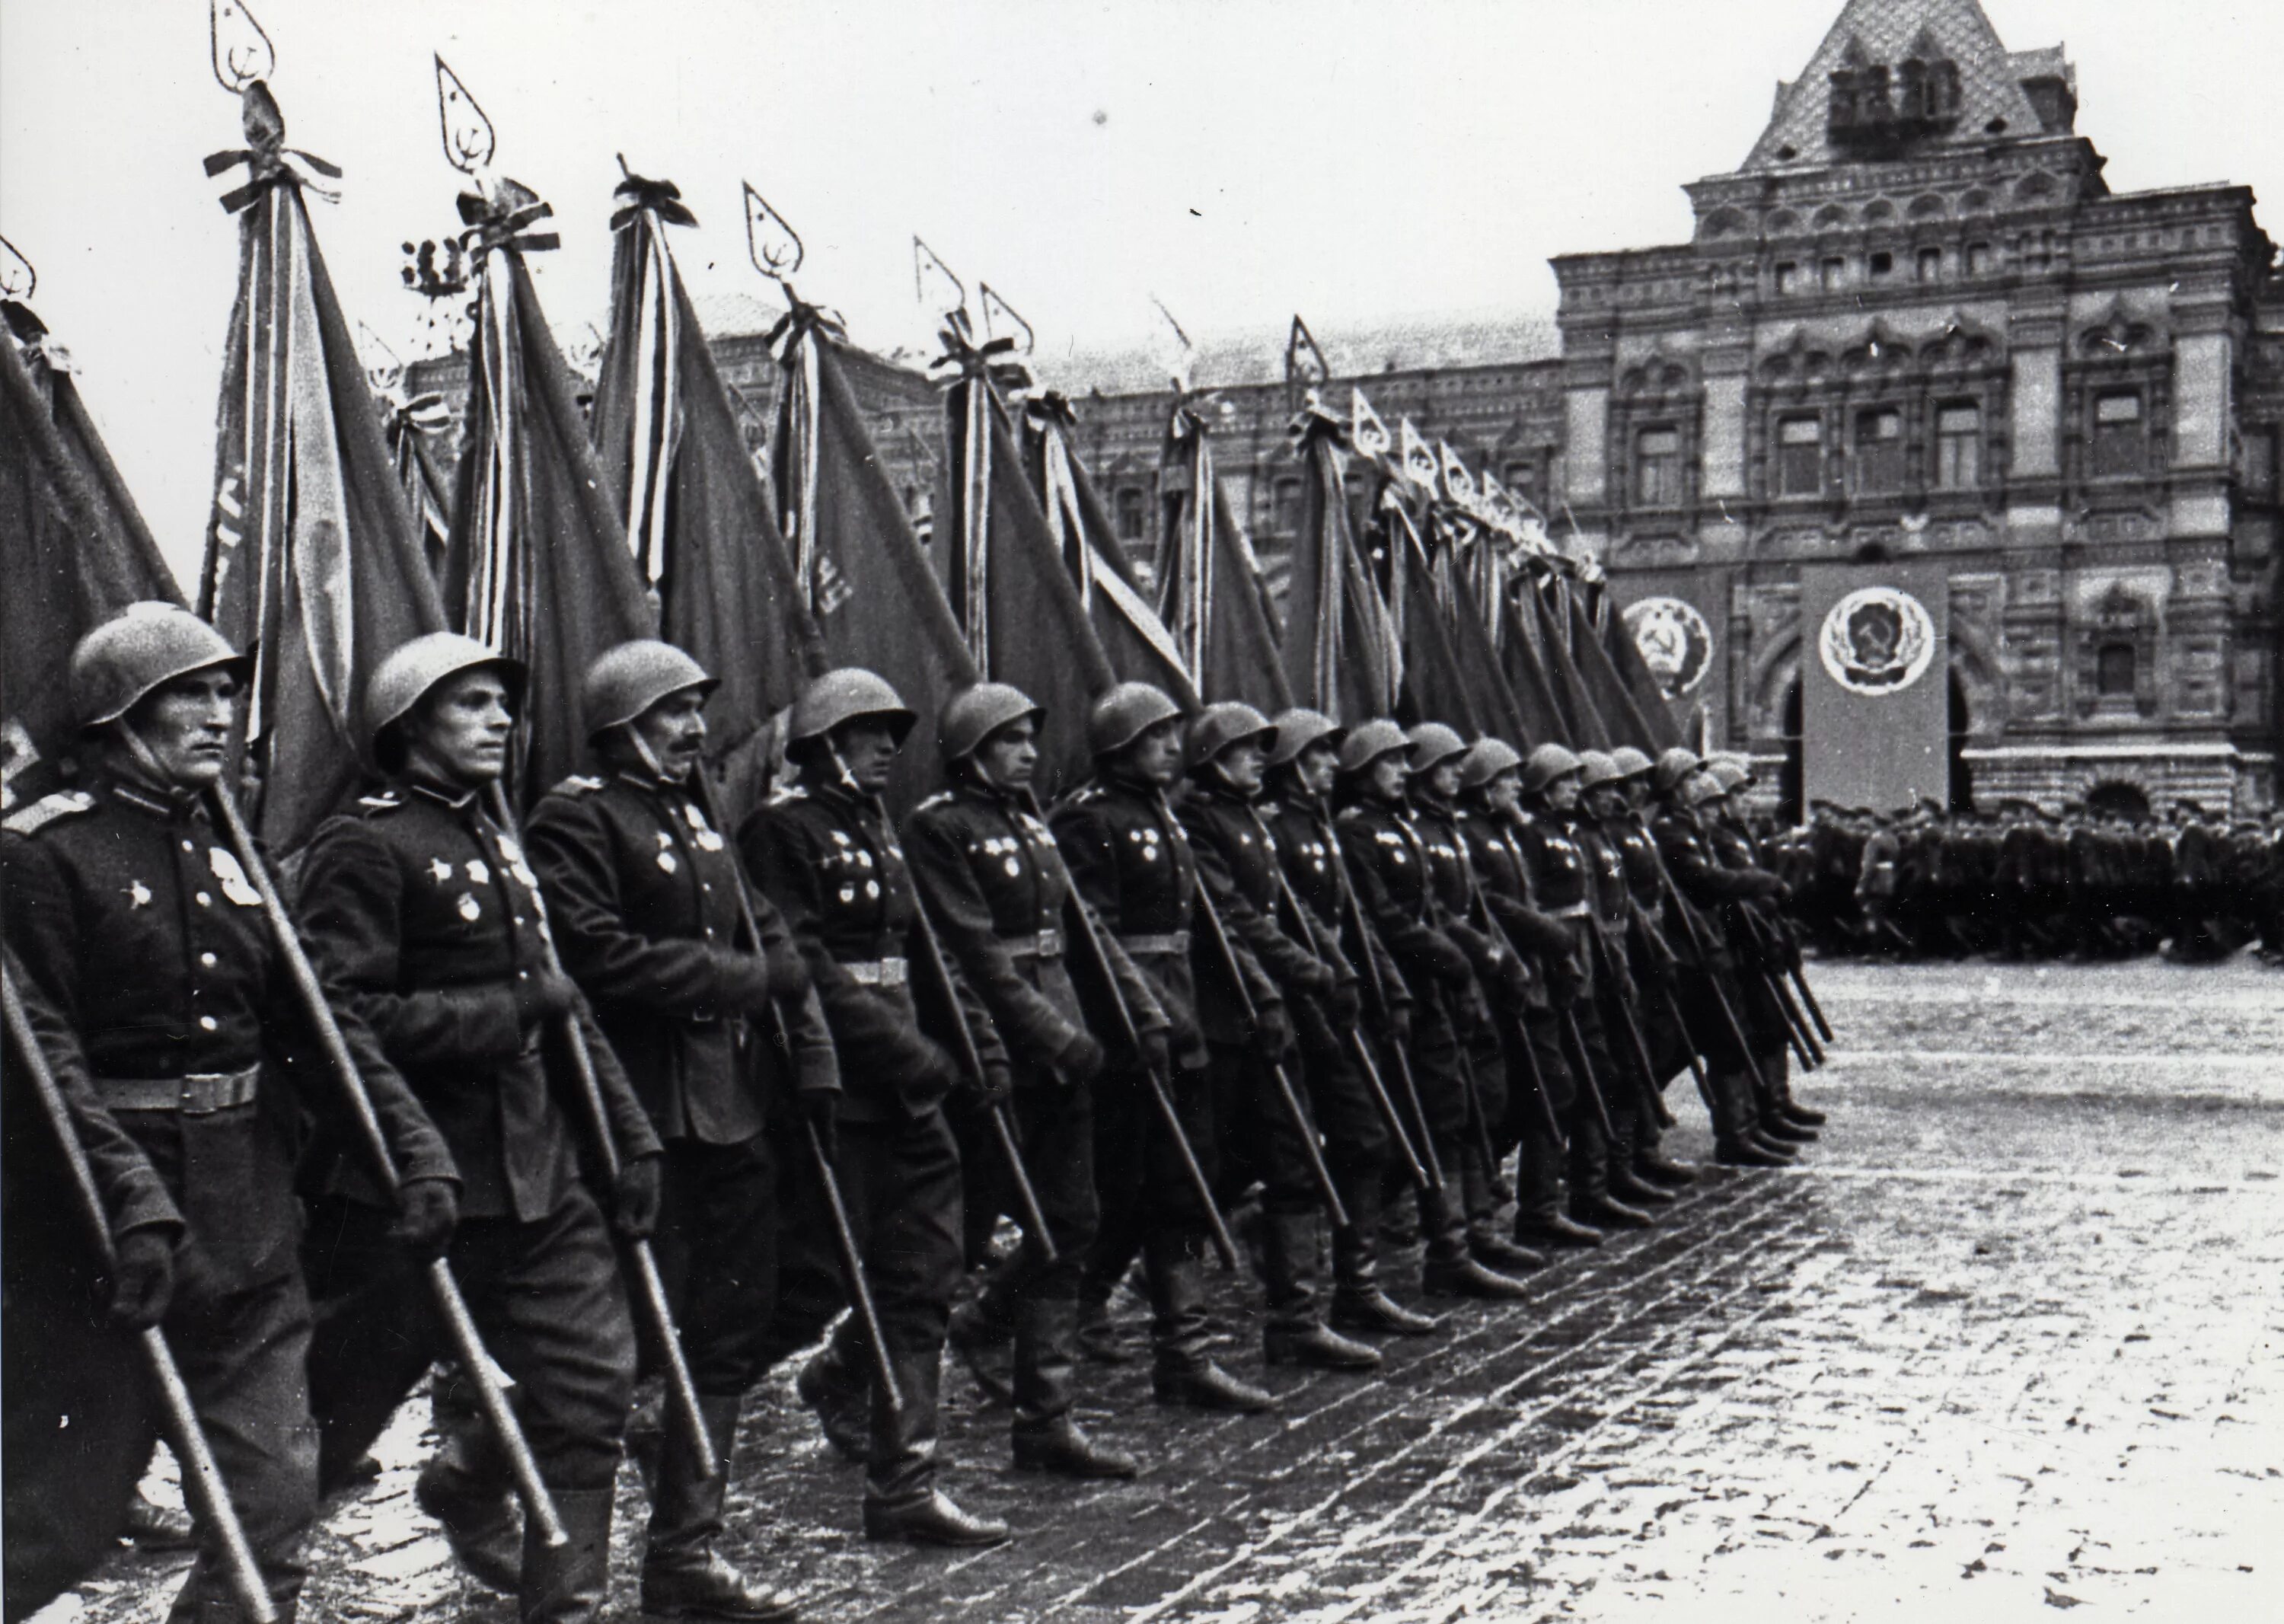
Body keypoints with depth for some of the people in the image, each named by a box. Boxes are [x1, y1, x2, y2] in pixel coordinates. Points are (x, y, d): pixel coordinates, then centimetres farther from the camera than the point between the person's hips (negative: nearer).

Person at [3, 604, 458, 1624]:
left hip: (252, 1224, 6)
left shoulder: (232, 848, 12)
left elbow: (316, 1018, 10)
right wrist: (130, 1207, -27)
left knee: (276, 1492, 7)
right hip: (112, 1224, -6)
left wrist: (416, 1148, 1)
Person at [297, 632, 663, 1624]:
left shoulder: (498, 843, 16)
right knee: (335, 1407, 6)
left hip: (537, 1172, 8)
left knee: (593, 1374, 4)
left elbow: (559, 1002, 17)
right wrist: (509, 1013, -19)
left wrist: (629, 1134, 12)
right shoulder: (361, 847, -11)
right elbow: (345, 1019, -21)